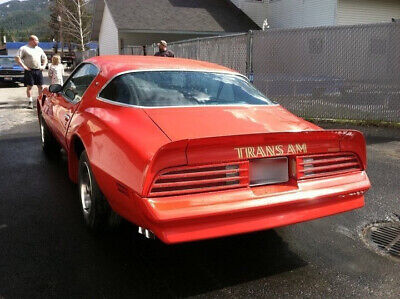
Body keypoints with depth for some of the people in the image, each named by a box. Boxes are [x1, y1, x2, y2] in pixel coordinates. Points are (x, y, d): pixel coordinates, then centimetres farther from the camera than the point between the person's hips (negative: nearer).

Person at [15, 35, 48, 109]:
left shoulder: (39, 49, 17)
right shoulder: (24, 48, -2)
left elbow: (45, 58, 26)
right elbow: (17, 58, -8)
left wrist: (43, 66, 10)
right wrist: (24, 66, -13)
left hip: (38, 70, 5)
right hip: (29, 70, -5)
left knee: (41, 86, 4)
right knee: (29, 86, -1)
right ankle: (30, 102, 6)